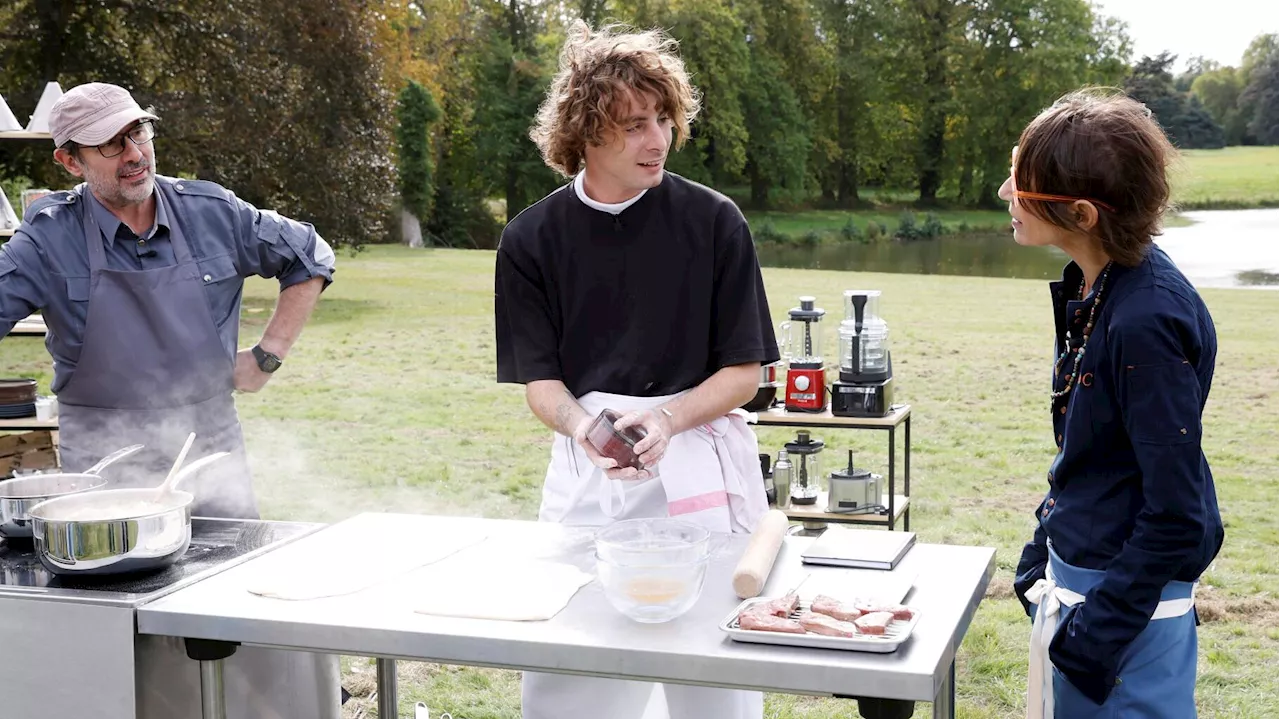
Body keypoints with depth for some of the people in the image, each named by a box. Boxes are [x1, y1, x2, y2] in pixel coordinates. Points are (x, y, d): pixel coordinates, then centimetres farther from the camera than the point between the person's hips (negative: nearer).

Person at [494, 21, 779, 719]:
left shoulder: (712, 220, -5)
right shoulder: (531, 238, 1)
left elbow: (744, 372, -2)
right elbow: (540, 382, 1)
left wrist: (665, 418, -20)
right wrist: (586, 428, -21)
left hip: (700, 469, -1)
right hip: (585, 476, 2)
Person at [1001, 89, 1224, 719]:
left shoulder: (1148, 323, -27)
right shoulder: (1092, 287, 1)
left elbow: (1175, 511, -22)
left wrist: (1102, 626, -17)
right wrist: (1045, 545, 17)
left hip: (1129, 595, -9)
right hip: (1077, 568, 9)